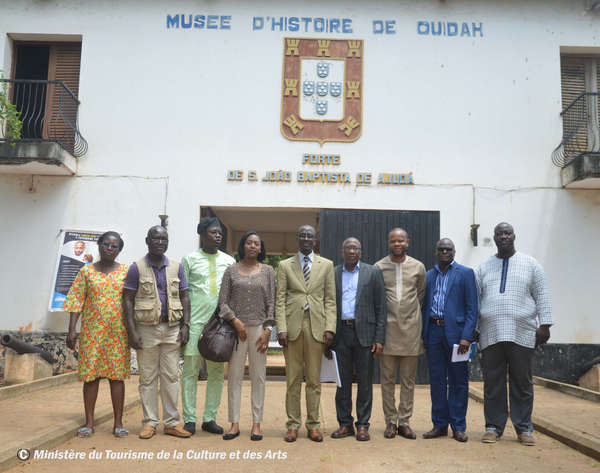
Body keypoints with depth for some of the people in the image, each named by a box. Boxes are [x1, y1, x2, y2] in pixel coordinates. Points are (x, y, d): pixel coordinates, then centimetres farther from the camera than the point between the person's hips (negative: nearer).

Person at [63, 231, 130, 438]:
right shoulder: (86, 271, 6)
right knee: (90, 374, 3)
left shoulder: (126, 271, 5)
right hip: (92, 331, 0)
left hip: (118, 332, 0)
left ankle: (118, 423, 9)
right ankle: (89, 422, 14)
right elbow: (76, 301, 2)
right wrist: (72, 329, -5)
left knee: (117, 375, 1)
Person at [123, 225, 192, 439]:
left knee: (170, 376, 6)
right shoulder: (137, 268, -1)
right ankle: (149, 423, 15)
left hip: (172, 328, 3)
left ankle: (172, 423, 14)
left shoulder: (176, 267, 9)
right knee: (148, 377, 4)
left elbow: (184, 297, 11)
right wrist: (132, 331, -11)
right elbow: (128, 300, -3)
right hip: (146, 328, -2)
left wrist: (185, 325, 1)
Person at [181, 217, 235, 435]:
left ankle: (210, 418, 15)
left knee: (217, 371, 5)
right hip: (195, 322, -2)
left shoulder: (229, 261, 12)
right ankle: (189, 419, 9)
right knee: (190, 370, 0)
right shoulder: (190, 259, 5)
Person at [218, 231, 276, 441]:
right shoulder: (231, 270, 6)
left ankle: (256, 423, 11)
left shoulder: (267, 271, 7)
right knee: (234, 375, 1)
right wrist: (235, 321, -9)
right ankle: (235, 423, 9)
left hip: (259, 327, 0)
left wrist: (267, 330, -4)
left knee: (258, 376, 3)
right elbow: (223, 301, 4)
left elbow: (271, 302, 4)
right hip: (236, 328, 0)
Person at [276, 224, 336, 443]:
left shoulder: (326, 265, 9)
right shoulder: (285, 265, 8)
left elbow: (330, 300, 6)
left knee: (314, 379, 6)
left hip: (316, 326, 0)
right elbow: (280, 299, 3)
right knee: (293, 378, 5)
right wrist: (281, 328, -7)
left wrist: (330, 328, -3)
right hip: (292, 326, 0)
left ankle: (313, 425, 16)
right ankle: (293, 425, 15)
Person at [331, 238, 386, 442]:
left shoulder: (373, 273, 5)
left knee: (365, 381, 3)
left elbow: (380, 308, 1)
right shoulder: (332, 274, 10)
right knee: (342, 381, 7)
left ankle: (363, 425, 14)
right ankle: (345, 424, 18)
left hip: (364, 333, -1)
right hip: (340, 333, 2)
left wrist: (379, 339, -6)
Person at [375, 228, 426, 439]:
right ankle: (391, 421, 13)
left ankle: (404, 421, 15)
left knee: (408, 379, 6)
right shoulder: (379, 267, 1)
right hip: (388, 327, -1)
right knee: (387, 378, 3)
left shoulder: (418, 267, 4)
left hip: (411, 328, 1)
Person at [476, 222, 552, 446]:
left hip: (522, 334, -1)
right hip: (490, 334, 1)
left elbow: (542, 296, 5)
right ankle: (494, 427, 14)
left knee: (522, 382, 4)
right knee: (492, 382, 4)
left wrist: (544, 325, -3)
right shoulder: (484, 267, 11)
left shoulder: (530, 264, 8)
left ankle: (524, 428, 16)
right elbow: (475, 299, 11)